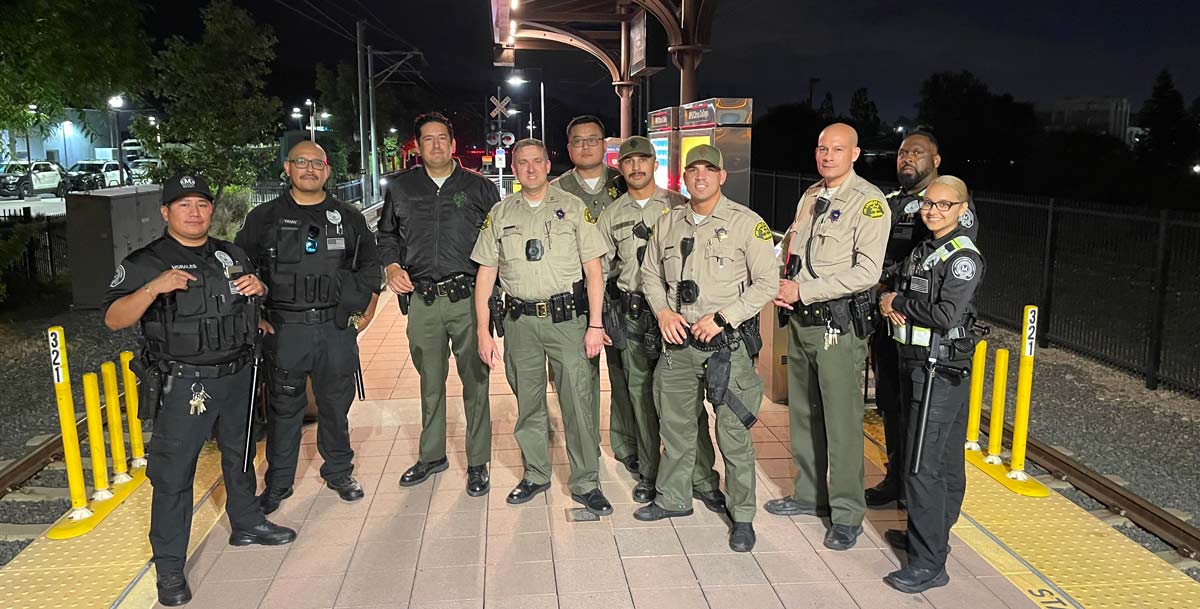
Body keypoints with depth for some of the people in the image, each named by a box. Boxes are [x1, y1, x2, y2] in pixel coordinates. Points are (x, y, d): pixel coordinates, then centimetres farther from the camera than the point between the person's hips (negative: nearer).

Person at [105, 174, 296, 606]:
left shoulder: (231, 255, 9)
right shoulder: (146, 263, -8)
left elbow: (253, 288, 24)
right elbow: (113, 319, -14)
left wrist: (258, 287, 0)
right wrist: (153, 288, -31)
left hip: (238, 376, 6)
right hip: (183, 386, -6)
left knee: (240, 453, 21)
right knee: (173, 474, -1)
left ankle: (247, 523, 42)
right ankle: (169, 568, 10)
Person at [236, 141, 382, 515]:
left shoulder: (349, 218, 8)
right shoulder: (264, 218, 3)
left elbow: (370, 267, 15)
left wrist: (362, 314, 6)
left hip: (337, 329, 1)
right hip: (284, 330, -1)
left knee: (336, 404, 10)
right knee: (284, 407, 6)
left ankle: (339, 472, 27)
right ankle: (278, 482, 20)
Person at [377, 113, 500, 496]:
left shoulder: (479, 187, 5)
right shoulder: (401, 188, 11)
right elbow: (386, 234, 21)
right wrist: (391, 266, 3)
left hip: (469, 299, -2)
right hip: (422, 301, 2)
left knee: (475, 381, 2)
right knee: (430, 382, 13)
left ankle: (477, 463, 14)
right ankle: (432, 456, 29)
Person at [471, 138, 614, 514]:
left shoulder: (573, 208, 3)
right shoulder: (500, 214, 9)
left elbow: (593, 269, 1)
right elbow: (485, 274, 8)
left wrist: (595, 325, -6)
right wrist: (483, 332, 2)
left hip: (568, 318, -2)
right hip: (520, 321, 2)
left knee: (579, 402, -3)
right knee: (528, 403, 12)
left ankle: (586, 483, 11)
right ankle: (535, 475, 29)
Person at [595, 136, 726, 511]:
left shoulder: (679, 207, 3)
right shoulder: (611, 216, 11)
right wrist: (600, 318, 6)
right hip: (632, 315, 3)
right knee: (641, 396, 9)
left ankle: (703, 479, 7)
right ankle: (648, 473, 22)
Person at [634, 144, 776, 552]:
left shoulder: (746, 223, -6)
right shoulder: (668, 224, 9)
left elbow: (767, 282, -9)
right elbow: (650, 273, 18)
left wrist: (723, 318, -16)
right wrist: (663, 311, 0)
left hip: (728, 343, -5)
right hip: (678, 341, 5)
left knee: (733, 434, 0)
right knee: (675, 425, 16)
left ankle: (742, 516, 15)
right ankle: (673, 499, 34)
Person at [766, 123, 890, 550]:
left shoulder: (869, 202, -10)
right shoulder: (810, 197, 14)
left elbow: (866, 272, -19)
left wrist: (803, 291, -18)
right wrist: (780, 286, 1)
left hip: (838, 324, -8)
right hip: (800, 320, 8)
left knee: (841, 420, -3)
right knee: (803, 413, 16)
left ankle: (846, 514, 10)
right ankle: (809, 494, 31)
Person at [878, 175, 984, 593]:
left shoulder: (964, 256, -14)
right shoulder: (923, 250, 13)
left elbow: (947, 315, -24)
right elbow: (898, 292, 19)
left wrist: (899, 303, -11)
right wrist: (889, 304, -4)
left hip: (941, 370, -9)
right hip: (918, 363, 9)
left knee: (923, 466, -8)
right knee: (945, 460, 19)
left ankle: (929, 564, -1)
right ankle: (929, 534, 31)